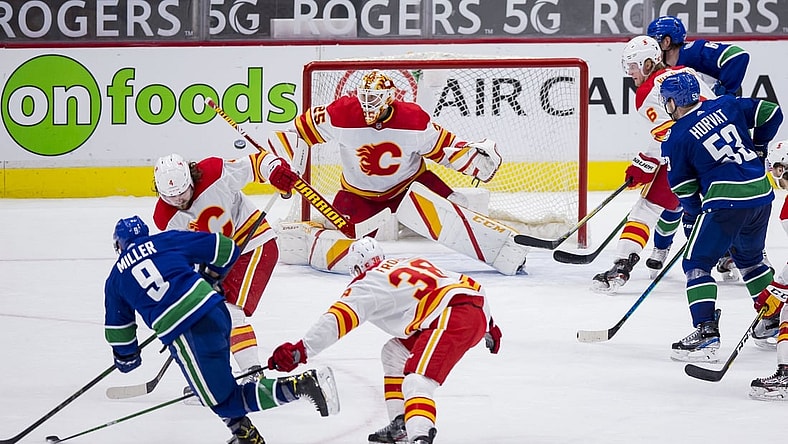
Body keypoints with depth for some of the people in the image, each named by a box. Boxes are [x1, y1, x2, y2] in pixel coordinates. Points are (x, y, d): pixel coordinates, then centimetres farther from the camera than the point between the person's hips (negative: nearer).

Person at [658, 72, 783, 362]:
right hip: (762, 193, 7)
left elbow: (684, 190, 3)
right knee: (749, 257, 28)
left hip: (727, 202, -7)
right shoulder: (727, 106, 10)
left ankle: (707, 331, -12)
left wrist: (697, 213, 21)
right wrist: (755, 148, 29)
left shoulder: (675, 139, -2)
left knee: (697, 263, 0)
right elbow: (771, 114, 15)